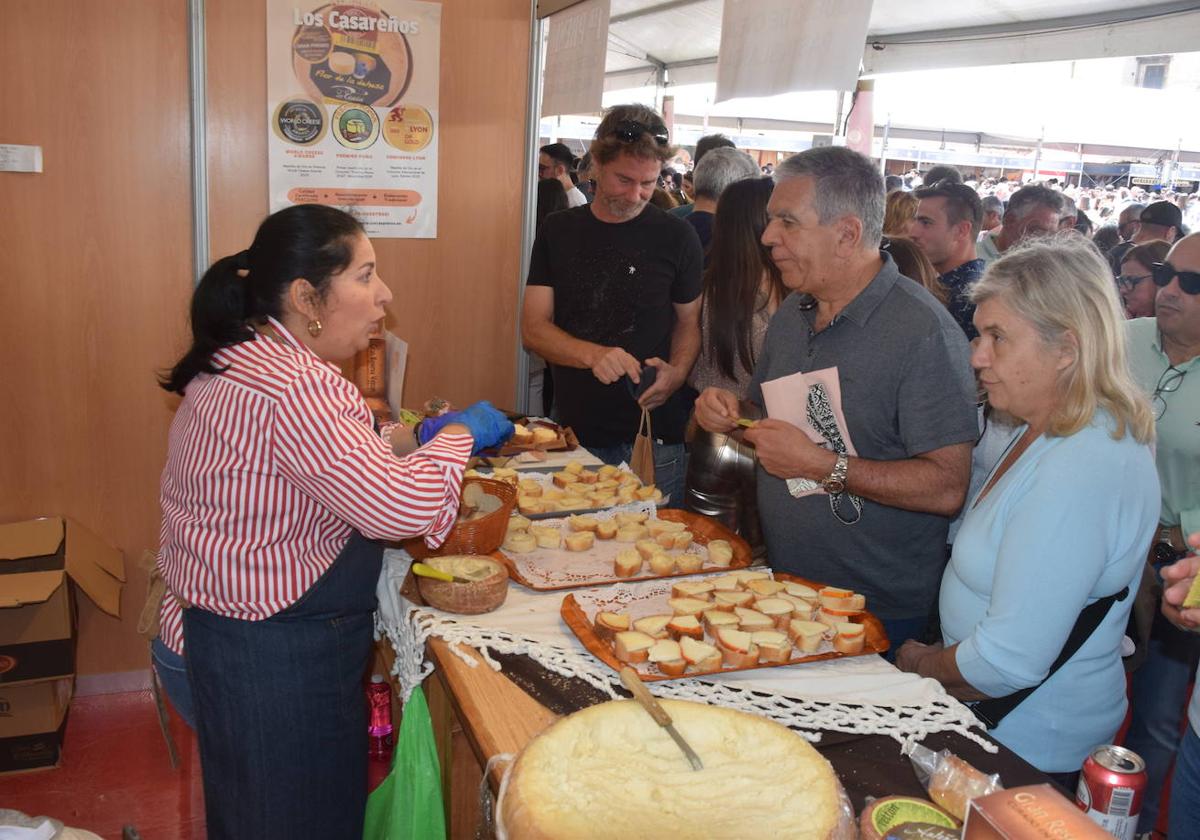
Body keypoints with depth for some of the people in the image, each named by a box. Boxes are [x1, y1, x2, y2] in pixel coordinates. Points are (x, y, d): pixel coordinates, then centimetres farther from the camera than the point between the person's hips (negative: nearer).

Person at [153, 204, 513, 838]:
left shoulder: (241, 359, 6)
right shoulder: (292, 388, -28)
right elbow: (401, 507, -31)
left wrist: (416, 437, 7)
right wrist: (460, 434, -14)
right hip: (277, 660, -10)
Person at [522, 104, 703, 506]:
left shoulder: (676, 237, 0)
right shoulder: (558, 231, 4)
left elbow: (689, 321, 8)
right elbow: (532, 329, -1)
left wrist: (677, 372, -14)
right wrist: (593, 354, -19)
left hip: (656, 432, -1)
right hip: (575, 430, 2)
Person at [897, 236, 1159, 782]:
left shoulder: (1082, 471, -30)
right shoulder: (1045, 432, 3)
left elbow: (1009, 660, -29)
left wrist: (920, 665, -11)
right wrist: (938, 656, 4)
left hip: (1031, 749, -9)